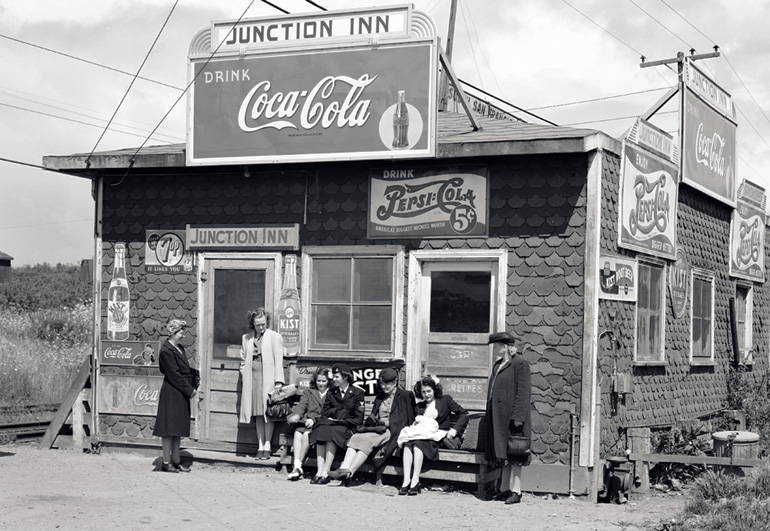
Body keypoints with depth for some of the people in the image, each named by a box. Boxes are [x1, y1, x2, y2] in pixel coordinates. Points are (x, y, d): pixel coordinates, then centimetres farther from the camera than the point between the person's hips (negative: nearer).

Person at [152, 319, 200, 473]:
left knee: (178, 429, 11)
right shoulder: (166, 351, -14)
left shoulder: (180, 348, 13)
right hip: (171, 394, -9)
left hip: (182, 394, 9)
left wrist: (191, 390, 5)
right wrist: (190, 391, -14)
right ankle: (166, 462, 3)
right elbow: (174, 375, -17)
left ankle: (176, 461, 16)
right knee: (170, 428, -3)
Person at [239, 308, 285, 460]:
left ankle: (267, 447, 1)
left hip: (268, 380, -3)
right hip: (252, 380, 3)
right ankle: (260, 447, 8)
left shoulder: (275, 337, 1)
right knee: (258, 415, 4)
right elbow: (243, 361, 19)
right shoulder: (246, 338, 13)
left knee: (268, 413, -4)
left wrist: (279, 381, -10)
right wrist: (245, 376, 5)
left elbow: (278, 362, -4)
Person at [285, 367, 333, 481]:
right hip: (304, 423, 4)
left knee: (307, 434, -32)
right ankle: (296, 465, -38)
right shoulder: (308, 392, 26)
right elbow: (302, 406, 10)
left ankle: (299, 466, -34)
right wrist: (296, 415, -13)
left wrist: (314, 419, -15)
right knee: (297, 433, -29)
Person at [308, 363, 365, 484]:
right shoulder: (331, 393, 18)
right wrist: (328, 420, -7)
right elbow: (324, 414, 15)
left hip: (347, 427, -4)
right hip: (331, 423, 4)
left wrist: (341, 421, -12)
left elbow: (359, 419, -2)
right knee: (320, 430, -30)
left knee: (332, 432, -35)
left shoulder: (357, 393, 3)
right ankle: (320, 471, -37)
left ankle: (325, 473, -39)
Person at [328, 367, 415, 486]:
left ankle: (349, 472, -35)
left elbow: (408, 419, -4)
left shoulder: (405, 396, 5)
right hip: (378, 428, 6)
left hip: (392, 431, -6)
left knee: (367, 440, -31)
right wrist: (372, 420, -2)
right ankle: (344, 469, -40)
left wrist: (384, 423, -11)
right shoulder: (380, 396, 25)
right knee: (355, 437, -24)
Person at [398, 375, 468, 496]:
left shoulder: (445, 400, 12)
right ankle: (406, 480, -39)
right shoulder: (418, 407, 23)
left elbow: (463, 414, 5)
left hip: (439, 438, -4)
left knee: (418, 443, -34)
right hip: (423, 436, 4)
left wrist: (454, 430, -7)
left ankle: (415, 481, -39)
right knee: (408, 443, -31)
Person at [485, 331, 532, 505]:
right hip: (499, 417, 8)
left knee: (514, 455, -4)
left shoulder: (520, 363, -10)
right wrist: (490, 415, 17)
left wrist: (518, 417, -20)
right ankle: (505, 489, 17)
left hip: (512, 416, -8)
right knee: (504, 454, 12)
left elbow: (524, 391, -15)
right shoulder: (498, 365, 17)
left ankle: (516, 491, -1)